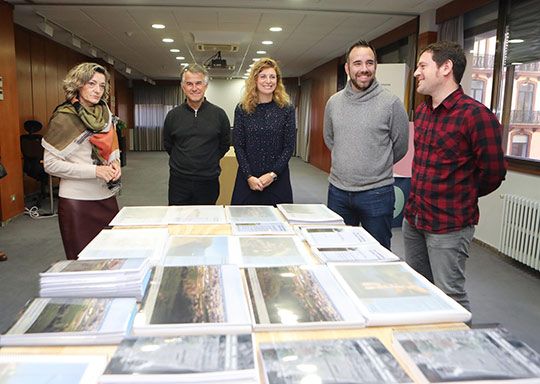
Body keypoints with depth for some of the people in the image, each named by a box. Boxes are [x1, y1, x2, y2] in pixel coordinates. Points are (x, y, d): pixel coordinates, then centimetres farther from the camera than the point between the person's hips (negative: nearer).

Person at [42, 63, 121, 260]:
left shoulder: (105, 113, 10)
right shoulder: (64, 117, -8)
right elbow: (50, 164, -11)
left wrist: (115, 163, -1)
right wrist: (95, 171, -18)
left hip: (107, 197, 6)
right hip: (77, 201, -6)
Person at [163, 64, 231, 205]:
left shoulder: (219, 114, 0)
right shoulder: (173, 115, 3)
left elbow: (225, 145, 10)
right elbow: (168, 145, 15)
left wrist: (209, 161, 10)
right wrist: (184, 163, 13)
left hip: (208, 183, 0)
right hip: (179, 182, 1)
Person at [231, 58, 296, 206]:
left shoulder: (287, 109, 2)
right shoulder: (242, 109, 3)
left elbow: (289, 146, -1)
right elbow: (238, 146, 0)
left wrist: (273, 174, -11)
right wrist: (249, 176, -10)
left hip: (278, 179, 0)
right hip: (248, 178, 0)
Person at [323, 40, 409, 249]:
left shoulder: (391, 102, -9)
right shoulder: (334, 102, 5)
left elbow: (400, 147, 0)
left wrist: (376, 168, 10)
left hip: (376, 194, -4)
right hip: (338, 192, 4)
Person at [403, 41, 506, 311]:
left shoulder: (475, 115, -16)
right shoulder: (421, 112, 10)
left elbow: (493, 173, -10)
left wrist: (461, 196, 4)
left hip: (449, 227, -8)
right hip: (413, 218, 8)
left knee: (450, 298, 0)